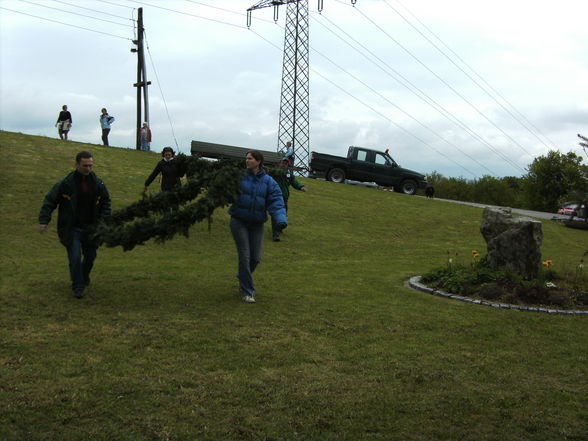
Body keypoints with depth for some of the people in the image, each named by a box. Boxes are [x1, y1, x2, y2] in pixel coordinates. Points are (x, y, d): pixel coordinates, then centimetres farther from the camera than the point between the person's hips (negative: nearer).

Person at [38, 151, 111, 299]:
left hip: (90, 228, 4)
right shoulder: (66, 183, -12)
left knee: (90, 256, 15)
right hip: (72, 229, -4)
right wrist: (44, 220, -14)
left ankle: (84, 277, 43)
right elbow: (50, 201, -5)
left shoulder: (98, 183, -1)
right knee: (75, 257, -11)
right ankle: (78, 287, 4)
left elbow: (106, 201, 12)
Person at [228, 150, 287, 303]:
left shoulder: (269, 181, -1)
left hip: (257, 223, 2)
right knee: (244, 256, -4)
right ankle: (247, 291, 9)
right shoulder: (240, 176, -5)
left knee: (255, 257, 6)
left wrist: (281, 219, -25)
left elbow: (276, 202, -9)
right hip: (239, 221, -2)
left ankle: (242, 277, 38)